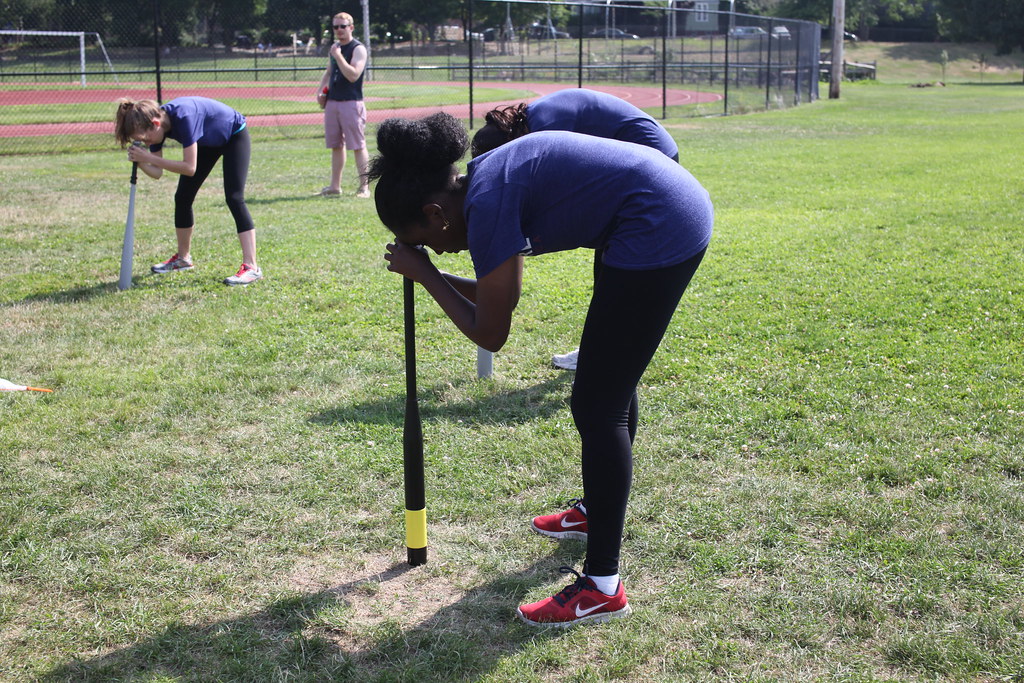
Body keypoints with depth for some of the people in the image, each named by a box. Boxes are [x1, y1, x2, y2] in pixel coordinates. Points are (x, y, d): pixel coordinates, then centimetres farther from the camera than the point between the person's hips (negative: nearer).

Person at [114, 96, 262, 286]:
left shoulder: (183, 117, -40)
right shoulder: (155, 125, -17)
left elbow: (190, 168, -39)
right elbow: (157, 173, -12)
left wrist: (149, 158, -38)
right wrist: (140, 161, -32)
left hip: (235, 136, -8)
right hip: (208, 141, 8)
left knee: (234, 198, -19)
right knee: (182, 197, 5)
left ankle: (251, 268, -23)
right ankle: (183, 258, 22)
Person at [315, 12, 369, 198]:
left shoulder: (358, 49, -8)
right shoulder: (335, 47, 16)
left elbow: (353, 75, -21)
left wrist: (338, 55, -18)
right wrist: (320, 90, 14)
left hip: (351, 102, -8)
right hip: (332, 102, 8)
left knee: (358, 146, -6)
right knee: (336, 146, 11)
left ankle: (364, 187, -3)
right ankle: (335, 186, 17)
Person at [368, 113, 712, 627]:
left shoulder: (486, 203, -17)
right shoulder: (488, 179, 11)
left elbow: (489, 334, -9)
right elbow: (497, 295, 23)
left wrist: (424, 273, -1)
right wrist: (428, 272, 16)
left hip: (658, 229, -10)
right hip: (685, 209, 10)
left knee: (596, 405, -5)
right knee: (612, 380, 24)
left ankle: (602, 588, 0)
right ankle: (599, 508, 44)